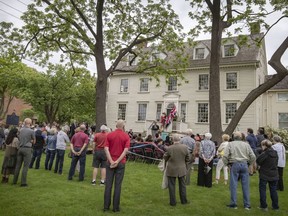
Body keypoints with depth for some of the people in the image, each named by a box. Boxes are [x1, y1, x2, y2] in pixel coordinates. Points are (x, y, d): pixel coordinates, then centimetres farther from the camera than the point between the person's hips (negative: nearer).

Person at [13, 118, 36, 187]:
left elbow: (19, 139, 15)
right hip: (27, 149, -5)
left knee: (18, 165, 13)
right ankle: (23, 182, 2)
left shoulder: (21, 130, 5)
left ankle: (14, 181, 22)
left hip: (20, 148, 5)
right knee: (25, 166, 0)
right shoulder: (31, 131, -10)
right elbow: (34, 141, 1)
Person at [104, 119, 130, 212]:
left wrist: (111, 161, -12)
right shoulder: (126, 136, -3)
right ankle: (116, 207, 11)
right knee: (118, 185, 5)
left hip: (110, 162, 2)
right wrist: (117, 161, -15)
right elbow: (125, 150, -14)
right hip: (121, 163, -1)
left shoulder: (109, 135, 2)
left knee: (108, 184, 8)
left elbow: (106, 148, -8)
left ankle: (106, 206, 14)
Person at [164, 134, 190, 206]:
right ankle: (184, 200, 29)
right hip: (182, 169, 3)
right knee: (182, 185, 18)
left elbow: (165, 158, -5)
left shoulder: (169, 148, -19)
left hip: (172, 170, -3)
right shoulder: (184, 147, -11)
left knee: (171, 186, 10)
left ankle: (173, 202, 16)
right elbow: (187, 159, 0)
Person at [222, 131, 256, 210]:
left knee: (233, 185, 4)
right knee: (245, 185, 7)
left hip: (234, 165, -2)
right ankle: (247, 205, 14)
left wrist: (227, 164, 7)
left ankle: (233, 204, 10)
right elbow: (253, 156, 4)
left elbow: (225, 156, -6)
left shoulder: (230, 144, 1)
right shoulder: (246, 144, 8)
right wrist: (249, 163, 16)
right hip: (244, 165, 2)